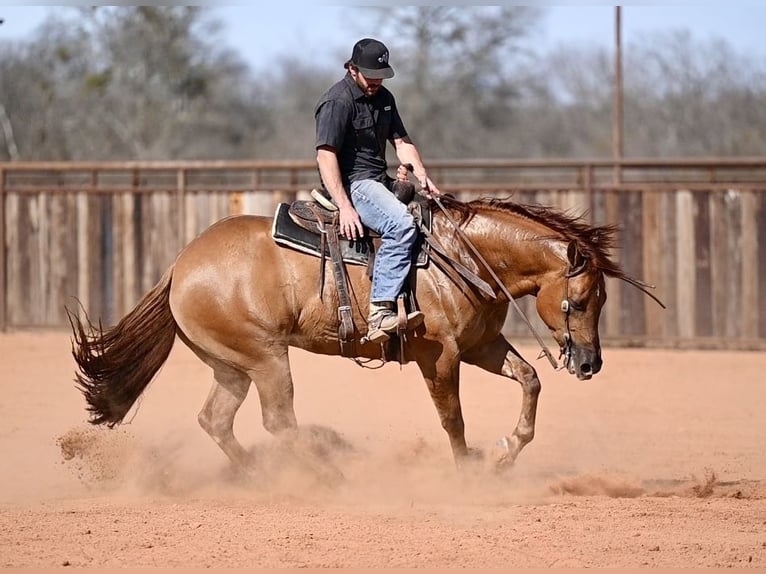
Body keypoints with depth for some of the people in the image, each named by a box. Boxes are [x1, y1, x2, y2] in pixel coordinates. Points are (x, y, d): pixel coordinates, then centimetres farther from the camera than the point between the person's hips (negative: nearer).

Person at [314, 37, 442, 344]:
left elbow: (402, 142, 18)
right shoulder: (337, 102, -12)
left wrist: (422, 176, -2)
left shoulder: (384, 98, 16)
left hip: (380, 182, 10)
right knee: (402, 225, -32)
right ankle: (380, 312, -40)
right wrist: (345, 207, -26)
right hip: (352, 183, -10)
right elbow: (326, 156, -19)